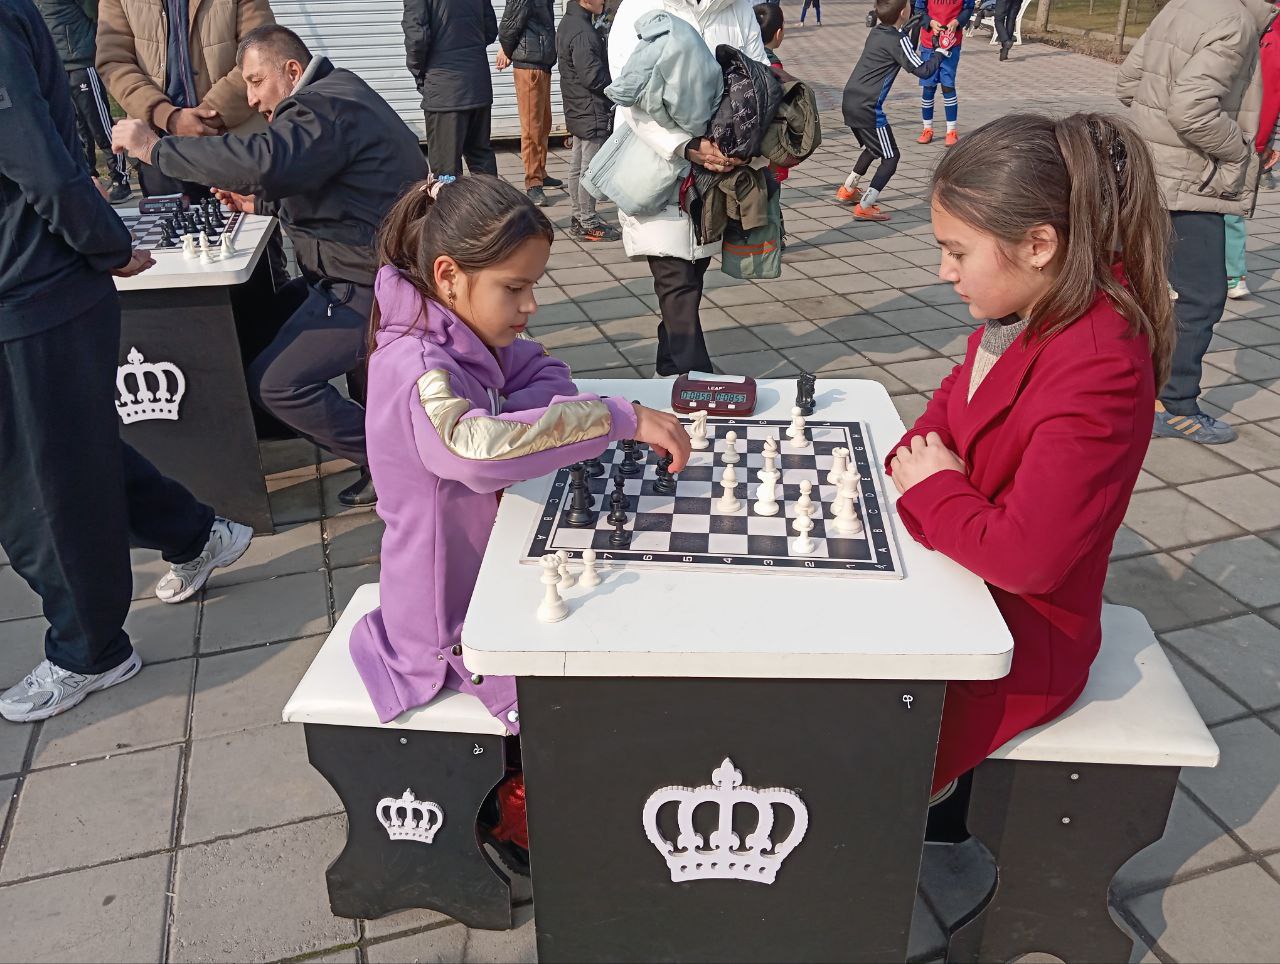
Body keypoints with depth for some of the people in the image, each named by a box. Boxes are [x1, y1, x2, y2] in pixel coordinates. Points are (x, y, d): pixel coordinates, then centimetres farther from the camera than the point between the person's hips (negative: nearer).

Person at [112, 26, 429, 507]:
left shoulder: (325, 106, -17)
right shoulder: (335, 96, 17)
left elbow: (261, 160, -34)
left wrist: (155, 148, -24)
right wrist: (261, 203, 11)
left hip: (370, 284, -11)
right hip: (372, 266, 11)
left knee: (274, 382, -12)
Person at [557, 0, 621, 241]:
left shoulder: (568, 23, 12)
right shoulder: (583, 32, -21)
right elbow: (593, 77, -22)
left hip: (577, 111, 10)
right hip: (593, 112, -10)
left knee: (577, 165, 14)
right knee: (591, 167, -3)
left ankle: (579, 218, 23)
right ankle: (588, 223, 4)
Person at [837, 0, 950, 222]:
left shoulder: (876, 32, 11)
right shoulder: (898, 41, -12)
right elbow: (923, 71, -11)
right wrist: (942, 50, 2)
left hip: (850, 102, 9)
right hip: (868, 108, -9)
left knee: (873, 149, 29)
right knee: (890, 158, 0)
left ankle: (847, 191, 36)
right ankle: (864, 207, -7)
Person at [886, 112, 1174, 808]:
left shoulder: (1098, 372, -30)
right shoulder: (1026, 312, -4)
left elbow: (1024, 557, -31)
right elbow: (959, 394, 15)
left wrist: (931, 489, -14)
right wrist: (915, 462, -6)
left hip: (1019, 637, -8)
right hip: (956, 572, 9)